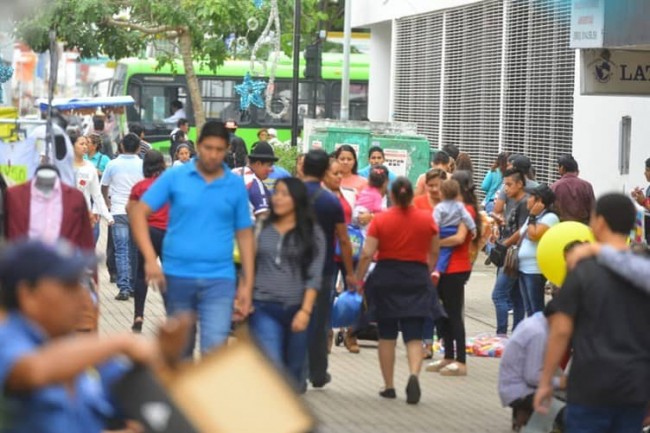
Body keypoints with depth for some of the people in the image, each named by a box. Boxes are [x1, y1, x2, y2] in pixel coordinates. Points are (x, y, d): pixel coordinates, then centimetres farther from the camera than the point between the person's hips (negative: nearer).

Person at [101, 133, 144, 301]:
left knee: (121, 250, -2)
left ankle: (124, 288, -12)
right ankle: (133, 286, 19)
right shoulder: (142, 165, -3)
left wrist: (108, 202, 29)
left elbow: (104, 188, 11)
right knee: (135, 250, 13)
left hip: (119, 211, -1)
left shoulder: (113, 164, -1)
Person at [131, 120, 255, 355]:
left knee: (215, 349, -15)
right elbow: (139, 212, -2)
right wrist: (150, 259, -14)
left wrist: (247, 284, 5)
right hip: (177, 276, 1)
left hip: (219, 280, -1)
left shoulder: (236, 185, 4)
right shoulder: (174, 177, 0)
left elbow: (244, 234, 9)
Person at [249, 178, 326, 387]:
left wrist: (305, 311, -12)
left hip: (296, 309, 0)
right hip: (264, 307, 0)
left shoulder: (312, 233, 3)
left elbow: (314, 276, -3)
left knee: (293, 370, 8)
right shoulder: (262, 229, 8)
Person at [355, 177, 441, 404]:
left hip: (386, 279, -1)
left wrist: (357, 280, 1)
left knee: (387, 335, 11)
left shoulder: (380, 220, -7)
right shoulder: (427, 219, -1)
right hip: (417, 280, 1)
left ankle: (389, 386, 15)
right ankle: (414, 375, -25)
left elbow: (367, 255, -9)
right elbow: (434, 254, 9)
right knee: (414, 336, 0)